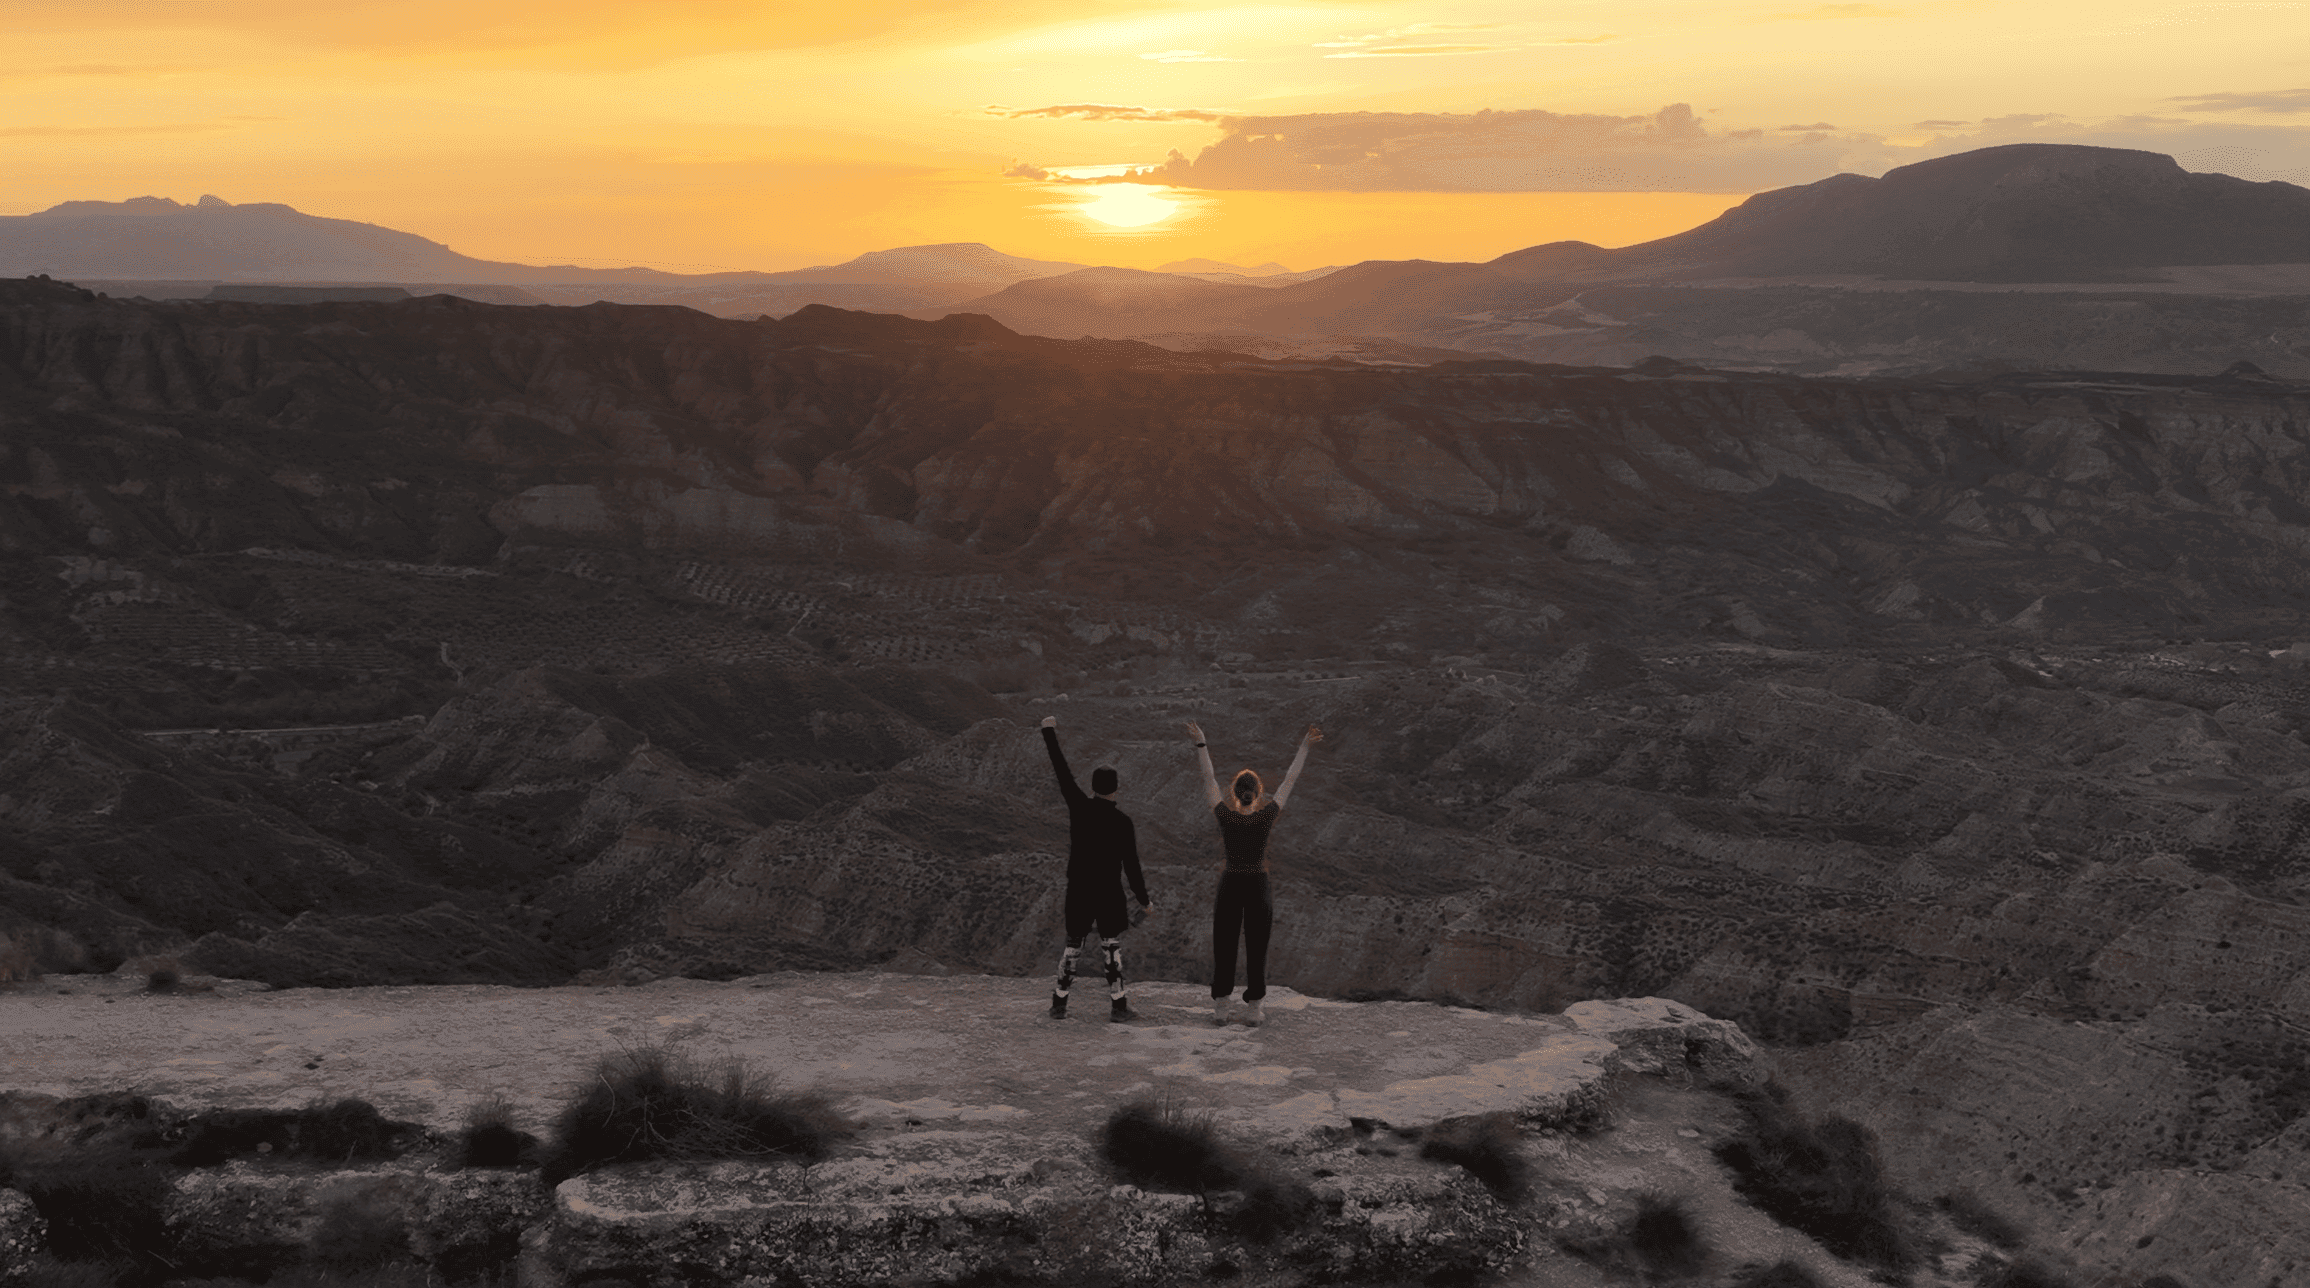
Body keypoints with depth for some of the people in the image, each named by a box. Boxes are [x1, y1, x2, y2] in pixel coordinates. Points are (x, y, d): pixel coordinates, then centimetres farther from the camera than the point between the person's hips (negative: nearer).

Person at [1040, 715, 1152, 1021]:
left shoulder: (1079, 807, -5)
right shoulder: (1123, 822, -10)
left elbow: (1061, 770, 5)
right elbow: (1131, 866, -8)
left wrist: (1049, 732, 14)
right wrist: (1144, 900, 2)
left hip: (1078, 891, 3)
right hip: (1109, 892, -3)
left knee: (1072, 946, 10)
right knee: (1111, 947, 3)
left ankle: (1059, 1004, 11)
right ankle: (1117, 1005, 0)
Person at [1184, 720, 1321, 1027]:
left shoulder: (1225, 816, -13)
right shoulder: (1267, 816, -13)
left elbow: (1209, 779, -4)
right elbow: (1290, 780, -5)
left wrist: (1201, 743, 4)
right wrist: (1305, 747, 2)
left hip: (1229, 887, 0)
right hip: (1259, 888, 0)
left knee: (1224, 948, 10)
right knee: (1257, 950, 8)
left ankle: (1220, 1009, 10)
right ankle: (1253, 1010, 9)